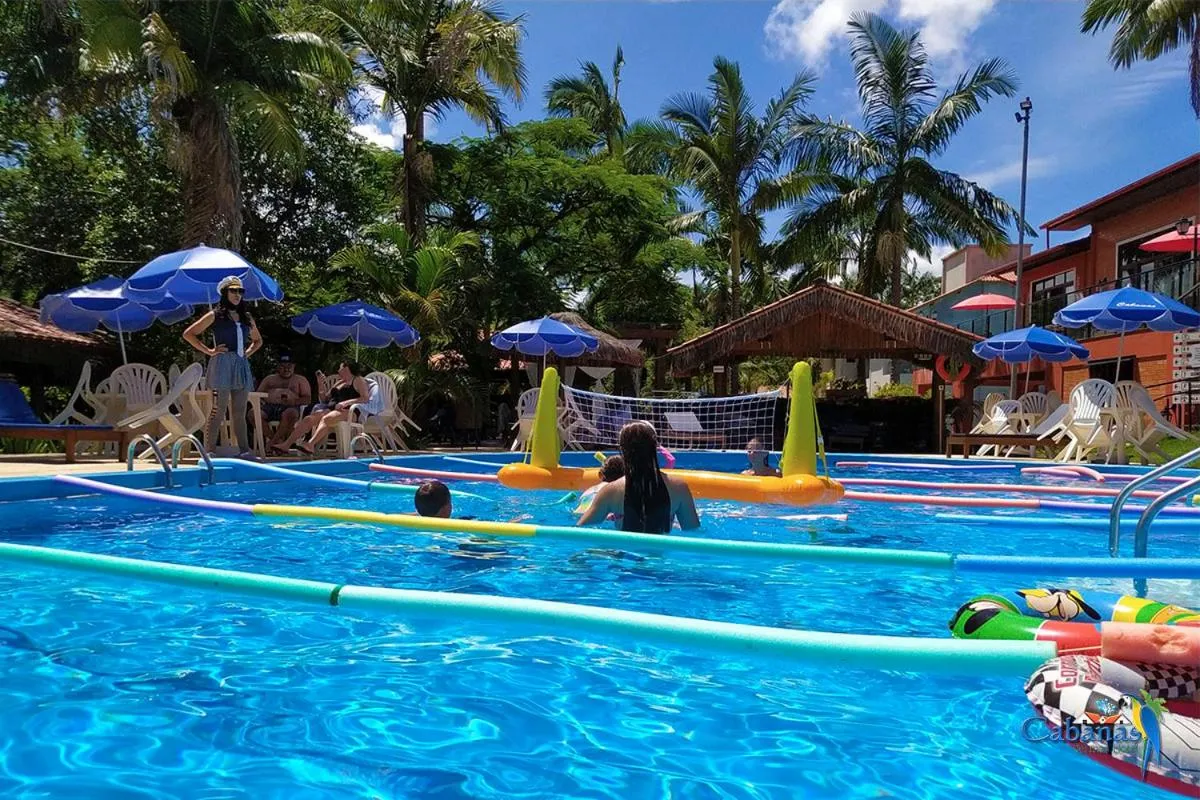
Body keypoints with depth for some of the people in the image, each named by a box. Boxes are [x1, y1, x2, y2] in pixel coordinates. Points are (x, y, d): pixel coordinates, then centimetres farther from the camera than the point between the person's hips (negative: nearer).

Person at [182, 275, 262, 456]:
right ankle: (209, 453, -7)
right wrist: (209, 351, -5)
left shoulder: (247, 317, 17)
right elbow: (188, 334, 0)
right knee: (218, 411, -9)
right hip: (222, 365, -5)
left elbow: (258, 340, 32)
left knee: (240, 413, 5)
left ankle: (244, 451, 6)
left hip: (242, 366, 5)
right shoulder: (215, 315, 2)